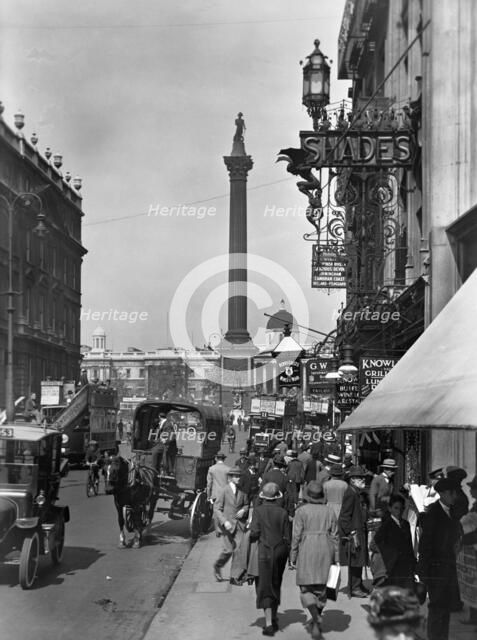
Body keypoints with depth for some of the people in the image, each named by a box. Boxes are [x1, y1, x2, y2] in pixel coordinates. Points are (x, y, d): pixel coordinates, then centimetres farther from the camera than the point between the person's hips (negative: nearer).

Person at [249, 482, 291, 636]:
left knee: (264, 587, 1)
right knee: (275, 586, 19)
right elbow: (287, 538, 1)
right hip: (280, 550, 3)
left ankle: (269, 623, -7)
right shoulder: (283, 513, 0)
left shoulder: (258, 510, -7)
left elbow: (255, 533, -14)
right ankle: (274, 619, 28)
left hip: (265, 551, -3)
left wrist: (251, 538, 8)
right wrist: (286, 555, 11)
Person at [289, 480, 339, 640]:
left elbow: (296, 535, -6)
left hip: (307, 550, -4)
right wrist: (336, 557, 10)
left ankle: (316, 619, -18)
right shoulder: (329, 511, 6)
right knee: (321, 587, 14)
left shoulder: (302, 511, -4)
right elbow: (335, 535, 5)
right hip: (325, 549, 4)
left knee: (306, 588, 1)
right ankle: (316, 622, 22)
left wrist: (293, 556, 1)